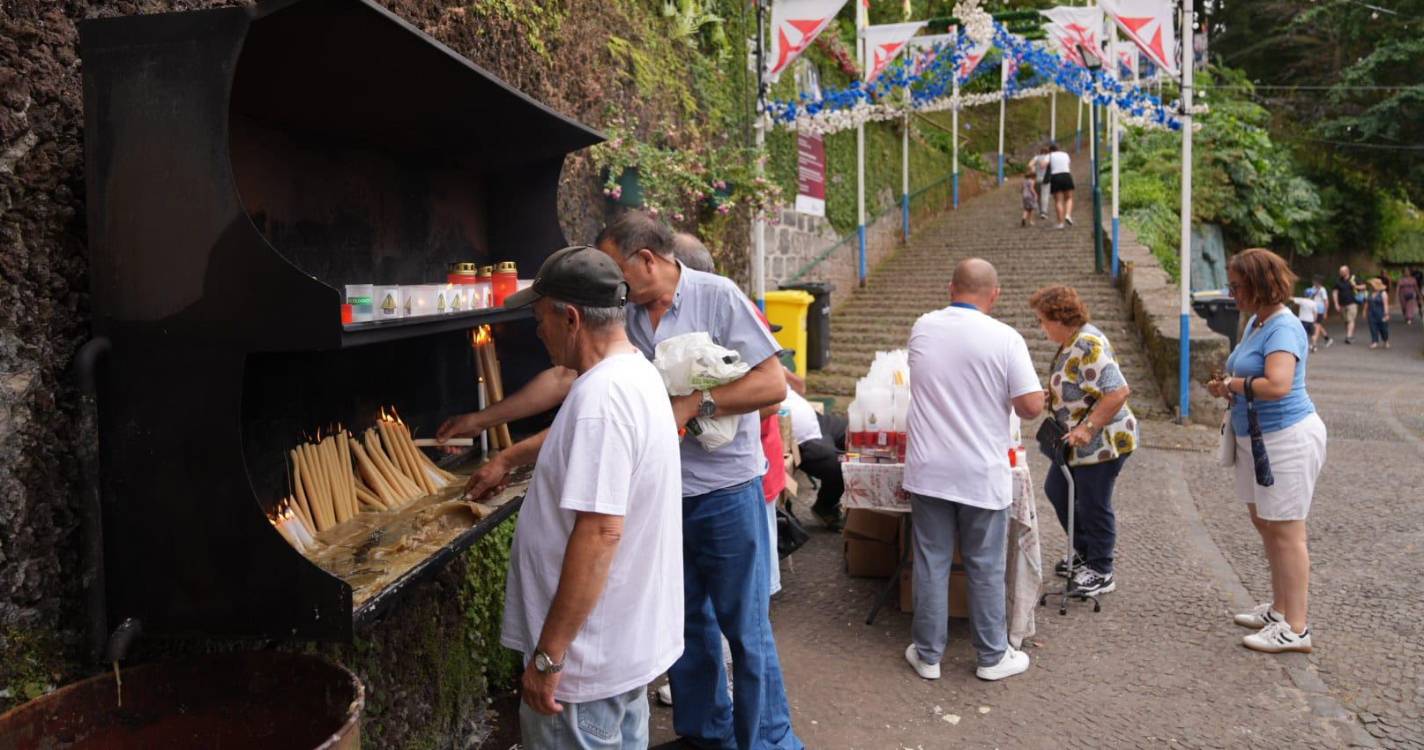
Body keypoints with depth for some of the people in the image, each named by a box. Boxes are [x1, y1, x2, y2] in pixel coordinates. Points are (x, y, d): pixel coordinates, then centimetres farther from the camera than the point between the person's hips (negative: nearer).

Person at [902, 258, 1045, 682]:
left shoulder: (922, 328, 1)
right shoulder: (1005, 339, -11)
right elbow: (1031, 407, -11)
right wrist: (1012, 403, 9)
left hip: (928, 472, 2)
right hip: (982, 475, -2)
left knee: (931, 563, 10)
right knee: (986, 568, 10)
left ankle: (927, 655, 20)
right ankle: (993, 656, 23)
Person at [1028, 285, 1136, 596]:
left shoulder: (1089, 346, -24)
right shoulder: (1071, 342, 7)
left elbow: (1118, 392, -30)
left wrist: (1087, 429, -29)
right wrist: (1051, 395, 6)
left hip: (1103, 442, -11)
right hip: (1079, 443, 11)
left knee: (1093, 505, 2)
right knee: (1056, 490, 20)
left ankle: (1101, 573, 21)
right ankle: (1086, 554, 36)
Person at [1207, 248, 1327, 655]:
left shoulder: (1283, 328, -20)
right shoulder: (1254, 322, 10)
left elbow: (1277, 385, -35)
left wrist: (1233, 385, -18)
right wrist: (1228, 387, 2)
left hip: (1287, 439, -10)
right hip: (1255, 437, 10)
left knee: (1285, 532, -3)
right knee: (1263, 523, 18)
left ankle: (1296, 628, 6)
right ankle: (1279, 607, 32)